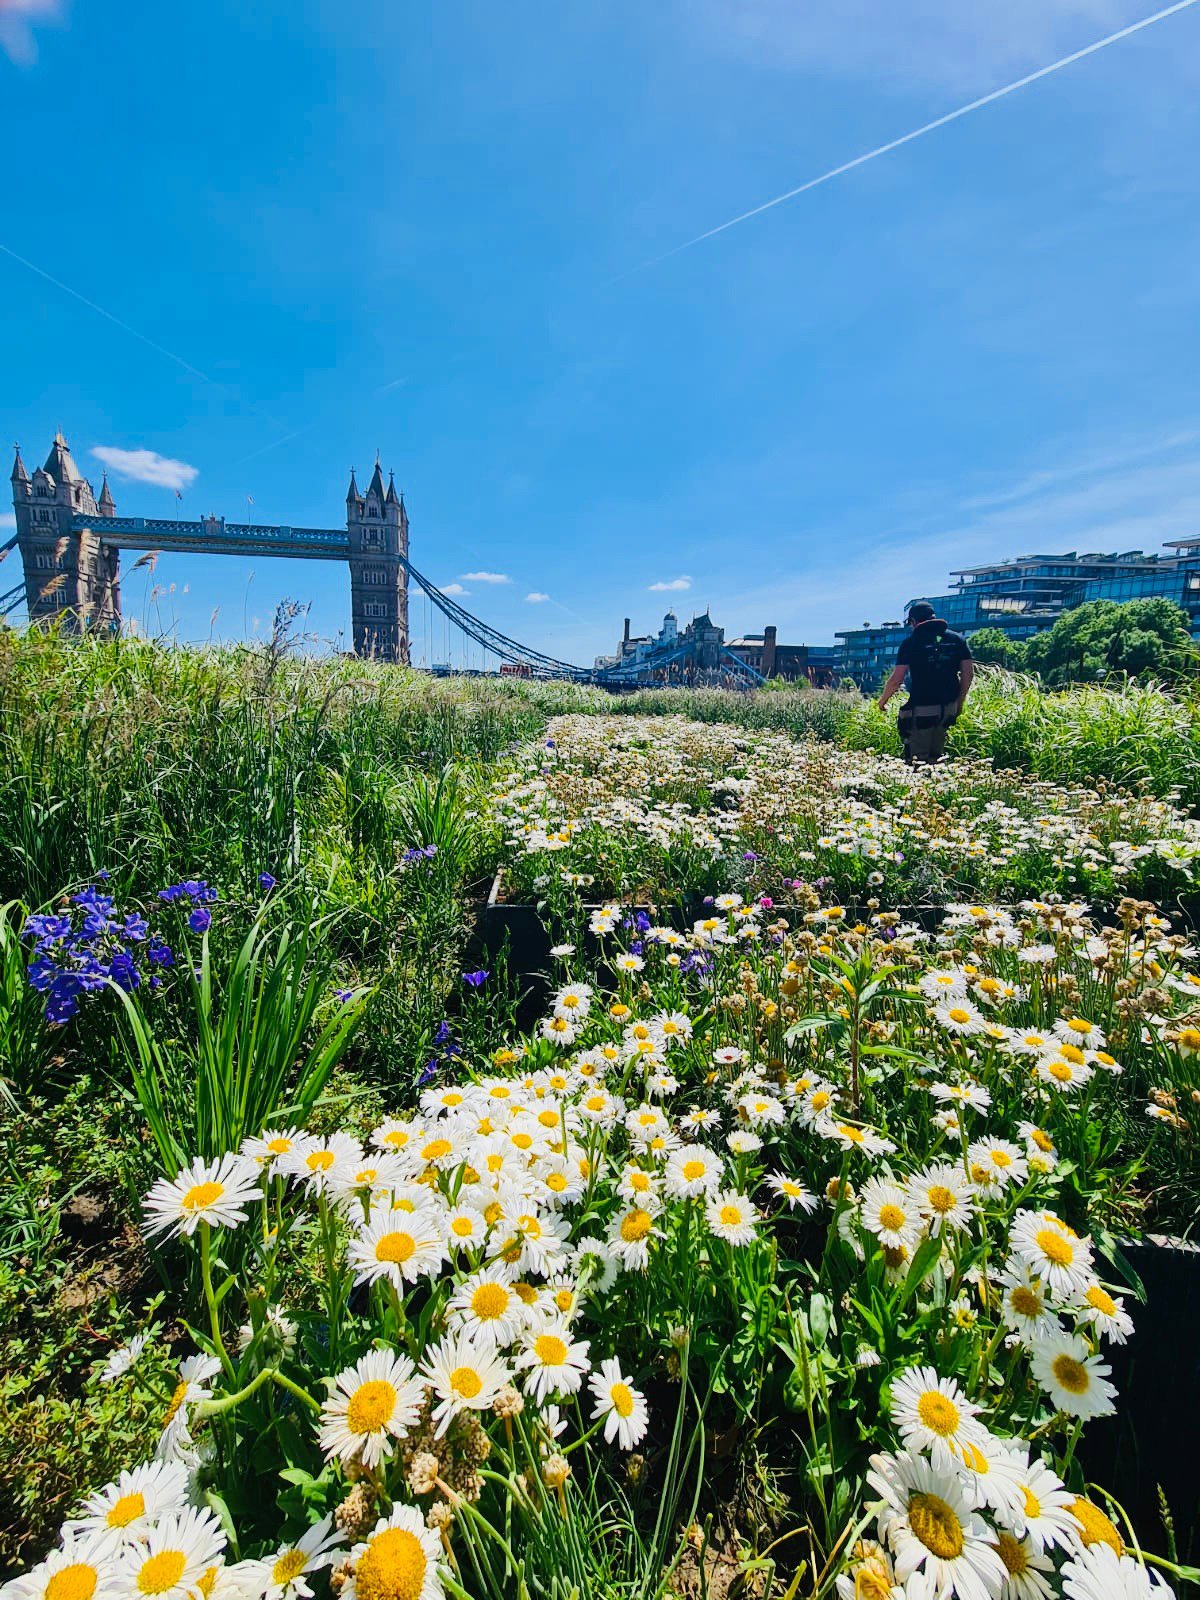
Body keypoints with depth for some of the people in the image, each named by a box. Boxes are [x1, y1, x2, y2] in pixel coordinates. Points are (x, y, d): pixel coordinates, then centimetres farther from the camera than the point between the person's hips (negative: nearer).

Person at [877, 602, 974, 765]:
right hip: (948, 707, 5)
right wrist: (959, 702, 15)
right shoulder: (957, 639, 6)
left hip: (921, 709, -5)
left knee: (918, 759, 3)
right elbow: (968, 673, 5)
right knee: (936, 756, 17)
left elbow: (896, 679, -9)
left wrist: (883, 700, 7)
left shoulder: (911, 643, -7)